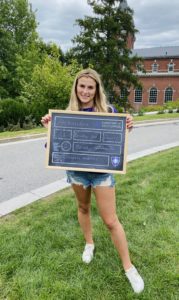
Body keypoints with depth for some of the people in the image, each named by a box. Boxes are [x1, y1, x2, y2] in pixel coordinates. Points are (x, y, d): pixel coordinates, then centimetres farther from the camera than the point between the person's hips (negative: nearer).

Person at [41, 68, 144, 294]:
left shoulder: (108, 110, -10)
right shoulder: (68, 112, -2)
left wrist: (127, 128, -22)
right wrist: (50, 128, -11)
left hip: (101, 171, -3)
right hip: (76, 169, 3)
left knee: (111, 220, 2)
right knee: (83, 208, 22)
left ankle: (128, 267, 21)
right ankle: (89, 244, 49)